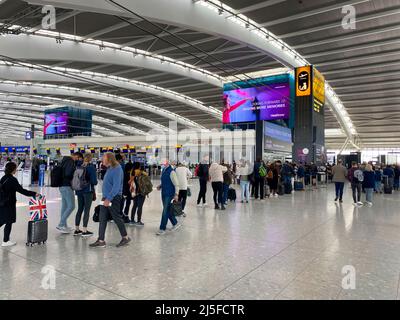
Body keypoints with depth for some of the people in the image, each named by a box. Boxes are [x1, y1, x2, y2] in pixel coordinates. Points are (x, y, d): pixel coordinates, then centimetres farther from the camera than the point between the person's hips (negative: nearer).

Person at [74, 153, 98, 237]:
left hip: (79, 191, 6)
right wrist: (94, 183, 7)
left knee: (80, 209, 15)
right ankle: (84, 231, 3)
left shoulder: (79, 166, 4)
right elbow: (94, 181, -11)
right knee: (87, 210, 1)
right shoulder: (91, 167, -11)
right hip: (88, 191, -5)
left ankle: (77, 229, 22)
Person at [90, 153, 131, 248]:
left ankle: (125, 237, 19)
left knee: (117, 218, 3)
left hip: (114, 198, -9)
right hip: (107, 198, 9)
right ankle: (101, 241, 13)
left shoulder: (117, 169, -17)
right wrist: (105, 198, 14)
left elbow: (116, 186, -23)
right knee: (102, 219, 7)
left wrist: (109, 199, -25)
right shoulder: (109, 169, 12)